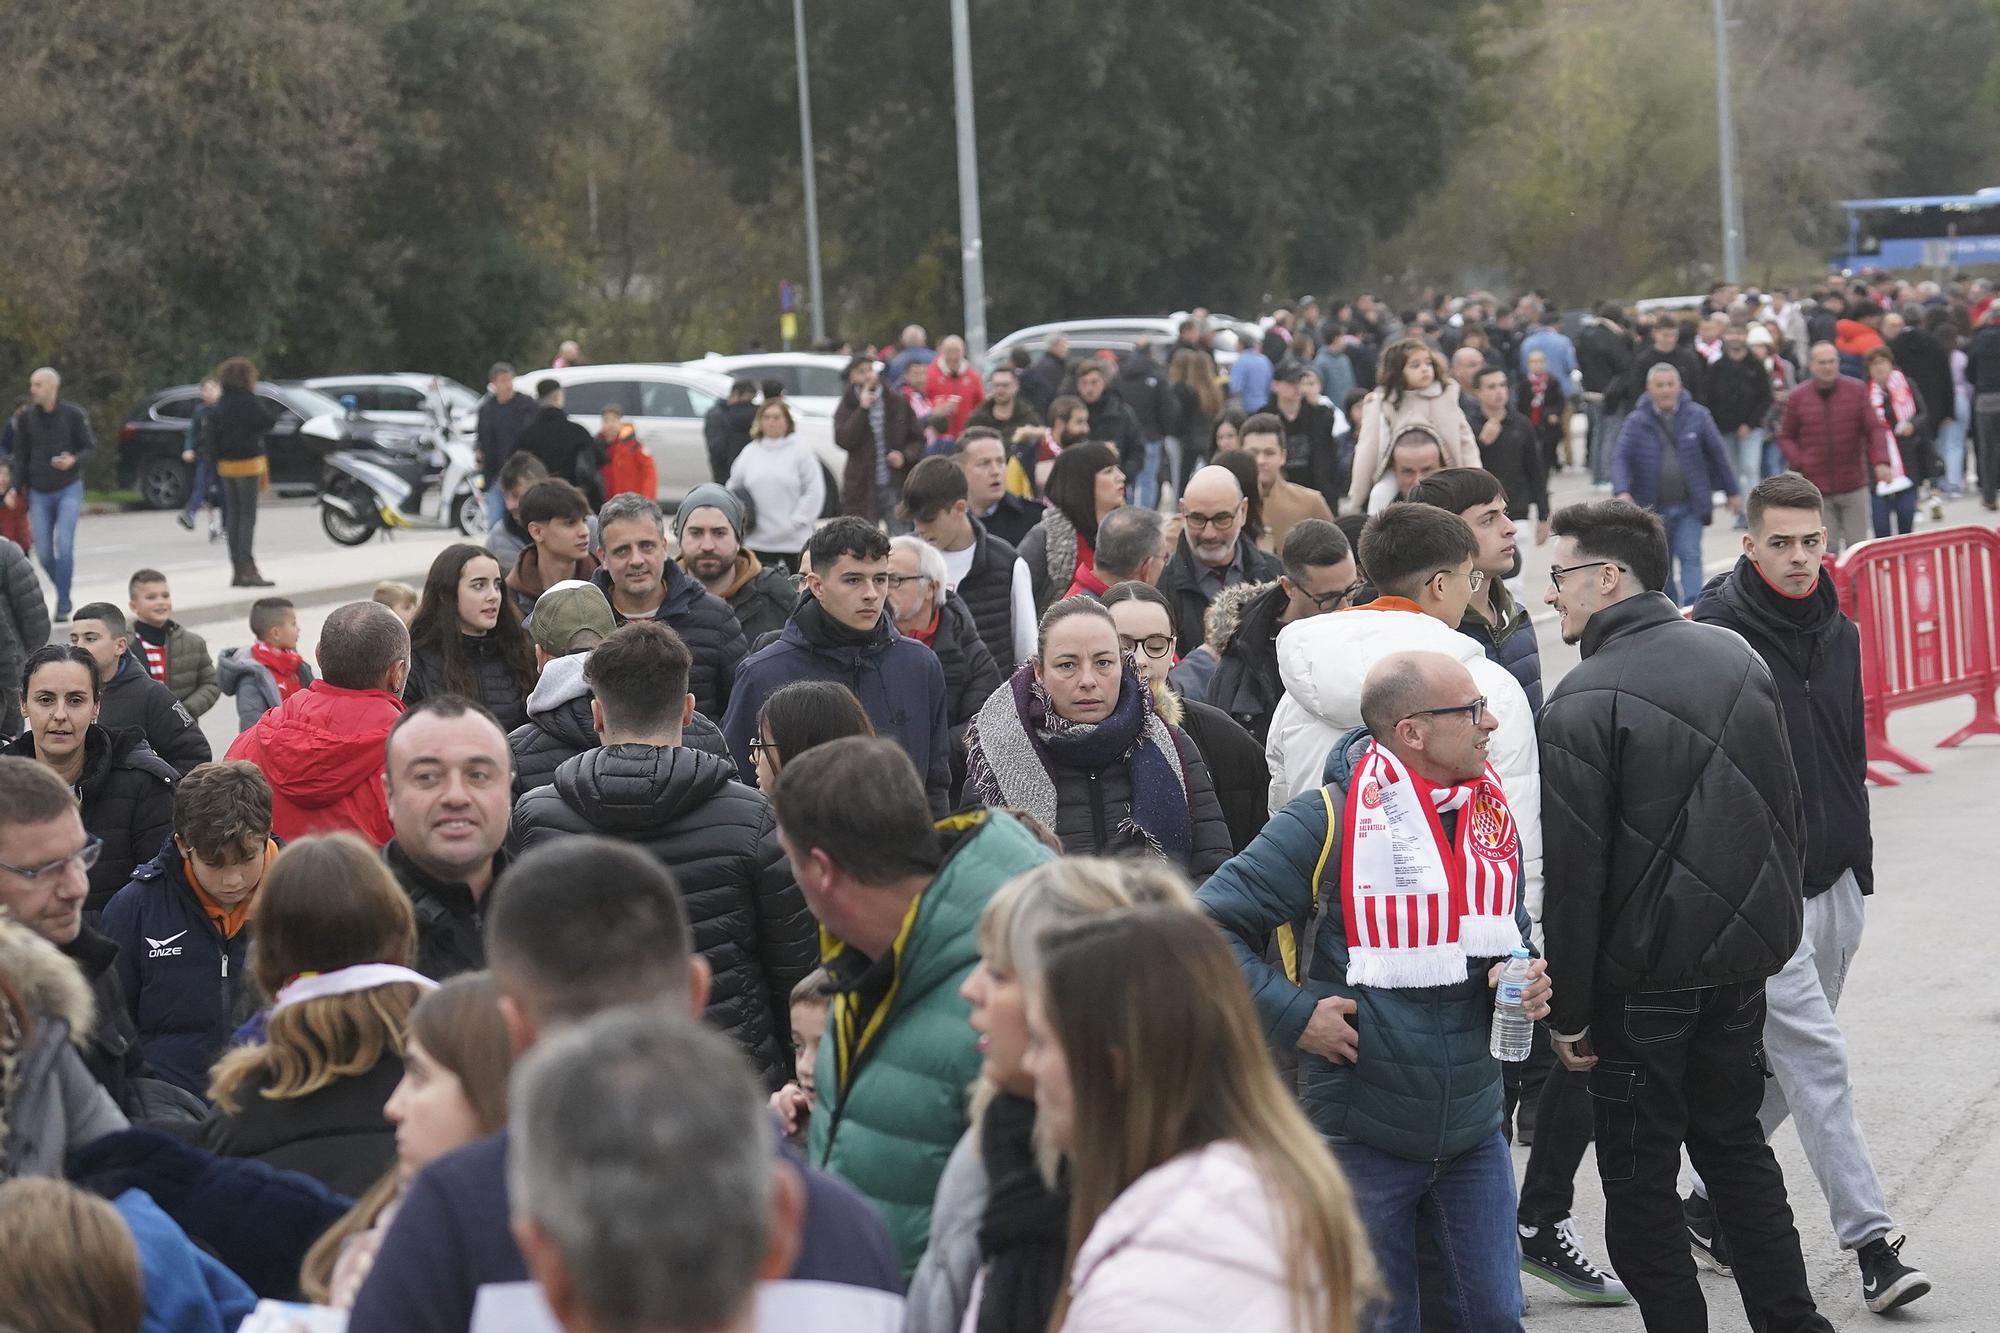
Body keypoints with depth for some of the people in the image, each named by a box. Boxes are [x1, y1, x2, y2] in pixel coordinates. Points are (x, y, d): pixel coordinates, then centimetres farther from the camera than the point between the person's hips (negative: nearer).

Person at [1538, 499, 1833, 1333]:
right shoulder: (1736, 656, 3)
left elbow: (1573, 871, -17)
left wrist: (1567, 1008, -10)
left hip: (1644, 973, -6)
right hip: (1744, 954, 7)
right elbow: (1786, 810, 11)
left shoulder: (1584, 703, -17)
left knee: (1640, 1172, 5)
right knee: (1735, 1142, 19)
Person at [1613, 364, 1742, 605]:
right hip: (1653, 508, 1)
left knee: (1690, 557, -12)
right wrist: (1622, 491, -27)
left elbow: (1718, 454, 5)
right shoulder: (1637, 422, -3)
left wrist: (1733, 492, 10)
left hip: (1690, 507, -1)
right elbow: (1621, 458, -9)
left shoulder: (1697, 416, -2)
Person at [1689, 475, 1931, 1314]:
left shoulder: (1840, 635, 10)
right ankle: (1871, 1244, -9)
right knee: (1816, 1057, -10)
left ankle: (1712, 1201, 28)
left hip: (1831, 885, 7)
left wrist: (1859, 867, 19)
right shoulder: (1712, 633, -12)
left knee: (1780, 1067, 13)